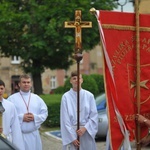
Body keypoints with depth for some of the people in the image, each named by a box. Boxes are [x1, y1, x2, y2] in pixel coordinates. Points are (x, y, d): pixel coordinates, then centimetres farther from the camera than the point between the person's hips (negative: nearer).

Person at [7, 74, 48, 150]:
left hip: (34, 134, 3)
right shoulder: (12, 98, -1)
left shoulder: (37, 98, 10)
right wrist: (21, 118, -16)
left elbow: (44, 113, 7)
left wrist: (35, 117, -11)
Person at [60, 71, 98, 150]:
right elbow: (65, 119, -3)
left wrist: (85, 128, -11)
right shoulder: (66, 97, -2)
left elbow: (94, 116, 3)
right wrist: (72, 137, -8)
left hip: (87, 133, 1)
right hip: (71, 132, -1)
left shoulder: (89, 95, 2)